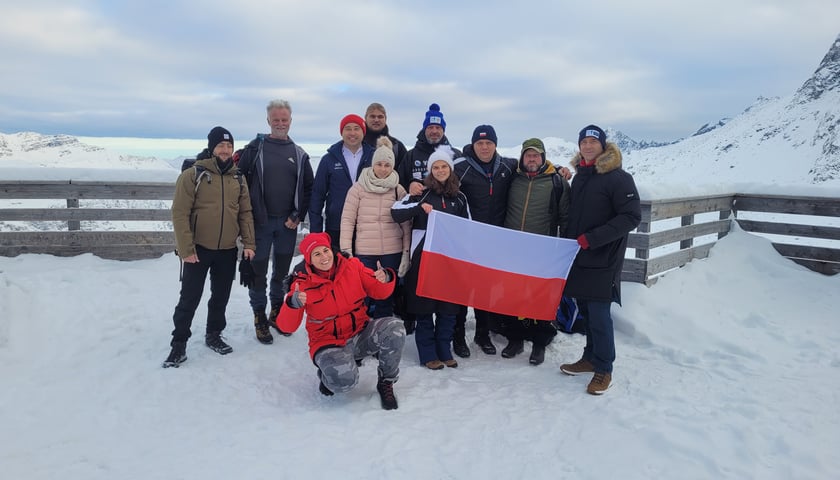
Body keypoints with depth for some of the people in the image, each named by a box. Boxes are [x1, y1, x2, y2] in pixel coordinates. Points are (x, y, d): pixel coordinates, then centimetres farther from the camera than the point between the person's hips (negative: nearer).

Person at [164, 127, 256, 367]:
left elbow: (245, 213, 9)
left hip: (228, 251, 4)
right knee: (189, 298, 2)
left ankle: (213, 335, 32)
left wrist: (248, 244, 0)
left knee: (221, 297, 14)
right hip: (198, 250, -4)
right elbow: (180, 214, -11)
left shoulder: (238, 179, 6)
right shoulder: (193, 175, -9)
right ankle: (179, 343, 15)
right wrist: (186, 248, -15)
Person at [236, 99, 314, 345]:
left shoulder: (299, 154, 7)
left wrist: (298, 216, -1)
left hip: (288, 223, 2)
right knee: (257, 271, 3)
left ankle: (277, 312, 28)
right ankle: (260, 318, 16)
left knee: (282, 271, 12)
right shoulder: (255, 148, 0)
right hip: (260, 222, -2)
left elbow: (308, 188, 9)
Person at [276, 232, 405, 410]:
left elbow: (379, 292, 5)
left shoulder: (352, 266, -4)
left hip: (360, 334, 3)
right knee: (344, 381, -33)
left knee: (394, 328, -26)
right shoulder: (303, 283, -9)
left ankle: (386, 382, -2)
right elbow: (286, 326, -12)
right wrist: (293, 304, -33)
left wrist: (386, 279, -19)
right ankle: (327, 373, 8)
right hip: (328, 343, -3)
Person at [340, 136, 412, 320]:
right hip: (364, 252, -1)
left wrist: (407, 252, 1)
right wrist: (346, 250, -6)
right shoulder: (358, 188, 1)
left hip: (392, 252, 1)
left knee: (386, 296, 9)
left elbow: (406, 224, 6)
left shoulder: (399, 190, 5)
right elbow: (347, 220, 0)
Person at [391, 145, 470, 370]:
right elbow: (395, 212, -9)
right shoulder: (422, 193, 1)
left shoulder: (459, 197, 12)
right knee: (424, 306, 2)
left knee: (449, 307, 7)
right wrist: (419, 207, -24)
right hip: (424, 256, -3)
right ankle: (428, 354, 12)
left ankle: (444, 351, 21)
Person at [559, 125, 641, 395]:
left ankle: (604, 369, 11)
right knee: (586, 310, 12)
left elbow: (632, 217, -15)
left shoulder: (618, 178, -10)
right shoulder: (579, 177, 12)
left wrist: (591, 239, -20)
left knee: (599, 314, -4)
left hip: (603, 261, -6)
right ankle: (591, 358, 27)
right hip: (578, 258, 6)